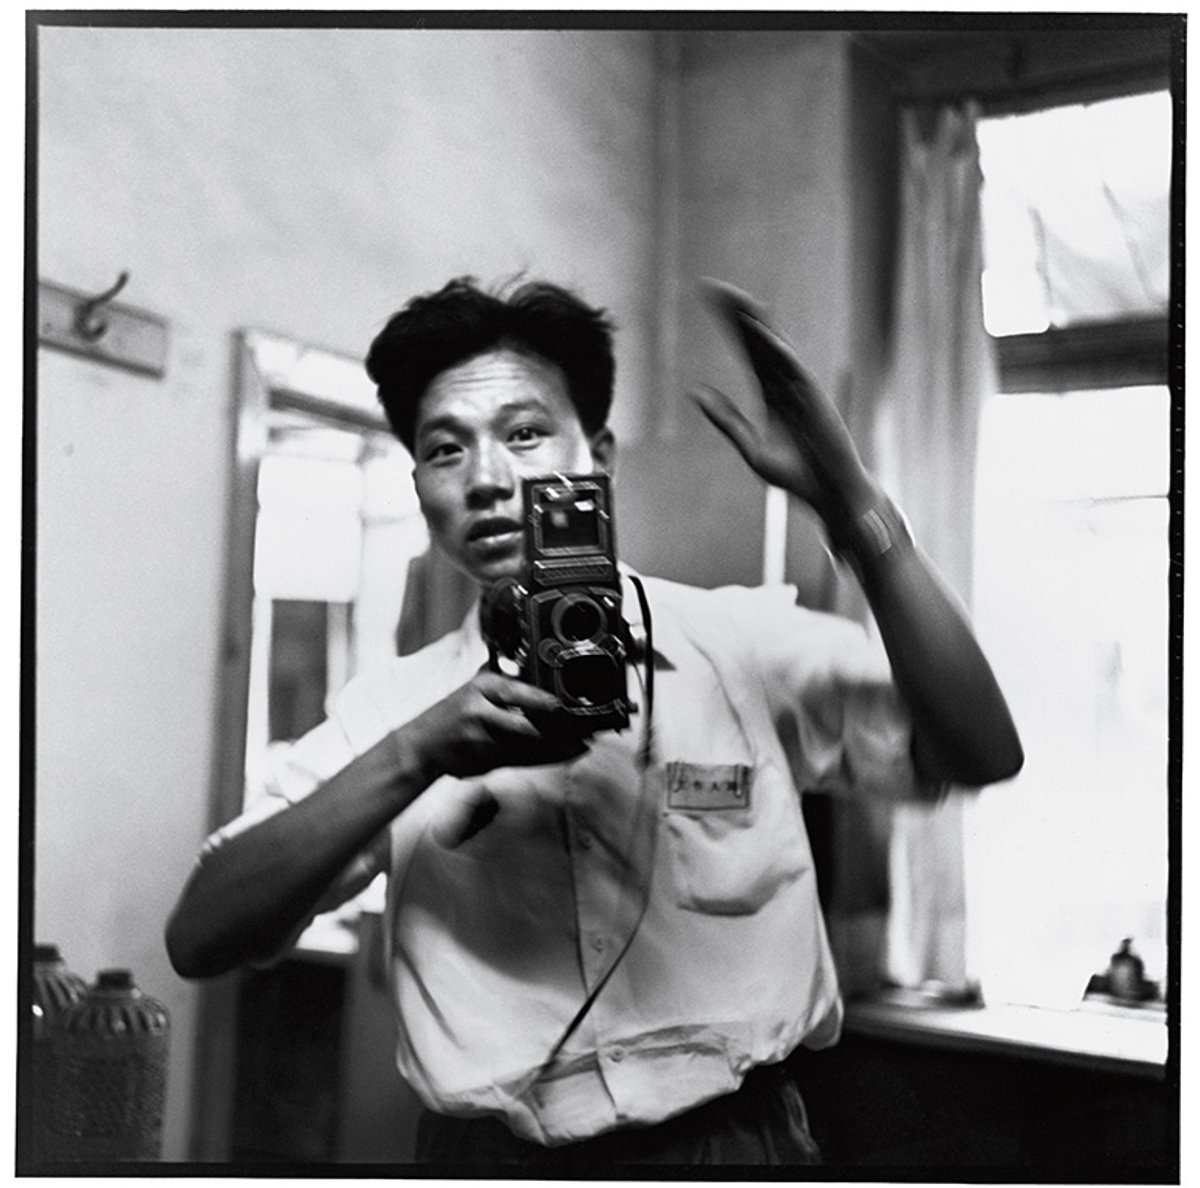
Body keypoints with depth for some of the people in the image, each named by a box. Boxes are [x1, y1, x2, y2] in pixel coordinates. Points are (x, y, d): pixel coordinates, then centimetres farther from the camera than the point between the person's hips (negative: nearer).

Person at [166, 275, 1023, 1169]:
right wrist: (415, 755, -16)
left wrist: (850, 505, -18)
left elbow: (981, 756, -10)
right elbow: (199, 940, -4)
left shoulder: (748, 645, 0)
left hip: (732, 1142, 0)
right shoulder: (390, 710, 3)